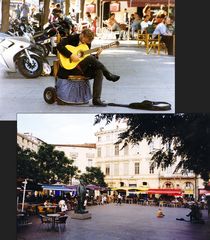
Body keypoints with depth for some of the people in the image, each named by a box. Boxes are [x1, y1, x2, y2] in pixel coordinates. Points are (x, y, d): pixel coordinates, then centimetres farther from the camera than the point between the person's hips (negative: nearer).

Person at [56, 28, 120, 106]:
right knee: (90, 58, -28)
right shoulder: (72, 39, -4)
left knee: (99, 72, -19)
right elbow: (59, 46, -20)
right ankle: (108, 75, -13)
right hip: (70, 67, -6)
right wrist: (71, 55, -29)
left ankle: (96, 99, -23)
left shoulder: (87, 44, 13)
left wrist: (96, 55, -4)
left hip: (82, 68, 6)